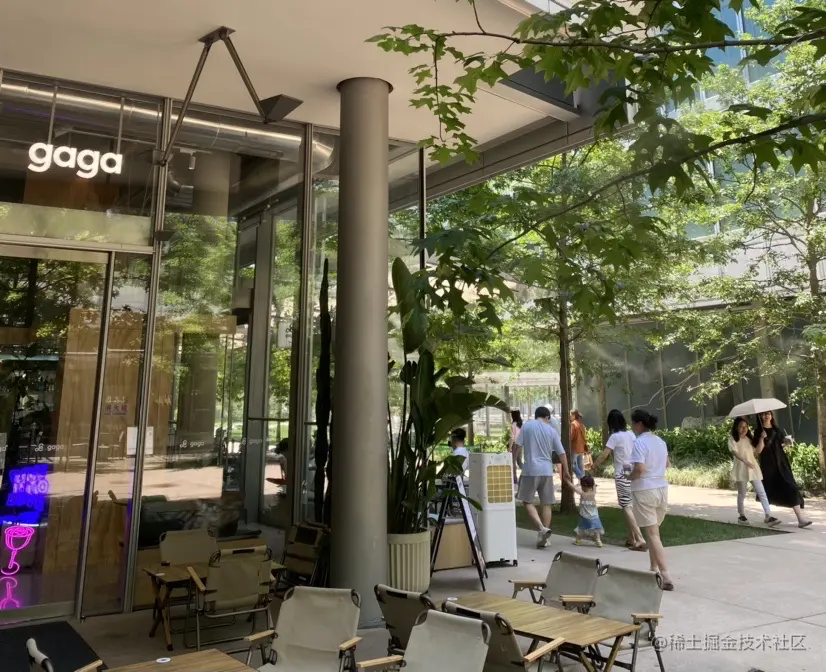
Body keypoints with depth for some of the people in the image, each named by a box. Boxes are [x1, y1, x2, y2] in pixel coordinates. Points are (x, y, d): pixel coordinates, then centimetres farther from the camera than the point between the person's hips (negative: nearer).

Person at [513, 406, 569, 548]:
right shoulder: (551, 430, 6)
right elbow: (561, 453, 9)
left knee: (527, 501, 7)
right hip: (547, 471, 2)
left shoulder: (527, 425, 1)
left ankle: (541, 528, -11)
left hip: (530, 469, -2)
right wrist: (565, 470, 21)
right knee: (546, 504, 9)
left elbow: (517, 446, -3)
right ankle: (545, 538, 11)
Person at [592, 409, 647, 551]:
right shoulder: (632, 434, 8)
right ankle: (632, 539, 19)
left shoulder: (615, 436, -9)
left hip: (622, 474, -6)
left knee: (626, 506, -7)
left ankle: (640, 539, -17)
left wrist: (591, 468, -2)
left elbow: (604, 455, -10)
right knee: (630, 505, 14)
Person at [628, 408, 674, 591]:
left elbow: (639, 469, -25)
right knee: (654, 531, 20)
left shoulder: (639, 442, -16)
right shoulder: (661, 442, 10)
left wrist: (628, 477, -7)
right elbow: (666, 464, 24)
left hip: (645, 491, -8)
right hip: (662, 488, 8)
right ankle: (654, 570, 26)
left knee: (652, 534, -4)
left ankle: (666, 577, -9)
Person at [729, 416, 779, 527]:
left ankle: (768, 516, -8)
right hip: (741, 468, -4)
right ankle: (741, 515, 19)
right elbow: (734, 452, -19)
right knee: (742, 494, 6)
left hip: (753, 468, 4)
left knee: (762, 492, -5)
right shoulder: (733, 439, -4)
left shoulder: (749, 439, 13)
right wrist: (745, 461, -35)